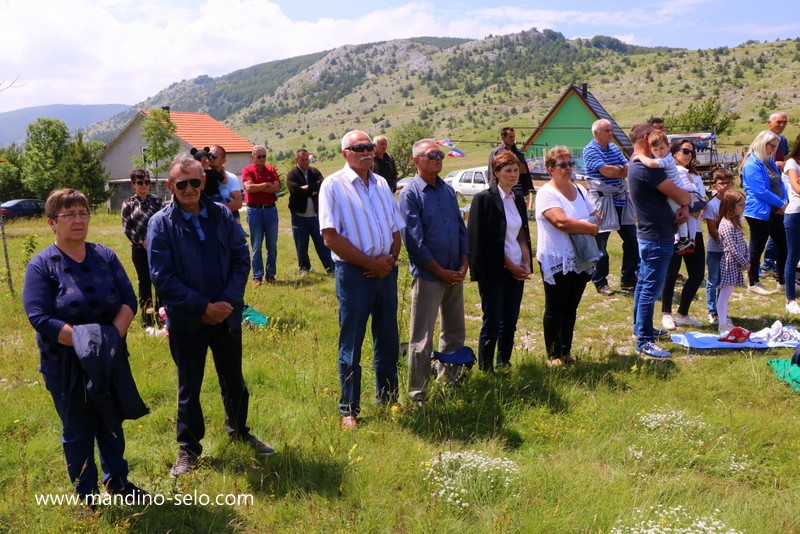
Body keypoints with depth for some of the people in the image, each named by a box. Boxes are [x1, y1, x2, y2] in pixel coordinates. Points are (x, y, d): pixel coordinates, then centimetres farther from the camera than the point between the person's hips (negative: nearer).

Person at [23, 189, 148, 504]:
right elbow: (39, 318, -19)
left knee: (112, 422, 17)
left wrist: (114, 335, -20)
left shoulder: (105, 256, 0)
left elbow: (128, 300, -4)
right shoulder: (41, 265, -11)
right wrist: (84, 340, -26)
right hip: (66, 364, -3)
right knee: (77, 431, 11)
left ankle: (117, 481, 36)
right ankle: (87, 497, 26)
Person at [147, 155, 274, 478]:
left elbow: (241, 260, -1)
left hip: (227, 315, 3)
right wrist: (203, 307, -17)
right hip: (186, 321, -2)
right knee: (188, 388, 11)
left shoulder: (222, 216, -1)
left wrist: (228, 301, -14)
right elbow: (162, 276, -13)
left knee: (234, 379, 18)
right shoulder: (161, 224, -9)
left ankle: (238, 430, 40)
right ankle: (188, 449, 28)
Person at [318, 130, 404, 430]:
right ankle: (349, 409, 15)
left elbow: (396, 230, 14)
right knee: (351, 345, 3)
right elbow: (331, 237, -14)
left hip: (385, 271, 6)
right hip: (353, 273, -5)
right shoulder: (334, 186, -7)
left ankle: (388, 398, 29)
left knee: (388, 340, 14)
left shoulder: (381, 184, 12)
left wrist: (390, 259, -6)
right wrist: (370, 263, -13)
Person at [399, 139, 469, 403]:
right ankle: (417, 392, 10)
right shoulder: (410, 193, -9)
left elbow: (461, 229, 12)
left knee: (455, 331, 16)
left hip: (455, 274, 7)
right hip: (427, 275, -7)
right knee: (422, 338, 0)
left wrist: (464, 266, 0)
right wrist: (441, 272, -14)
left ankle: (448, 378, 33)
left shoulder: (448, 190, 10)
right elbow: (414, 240, -14)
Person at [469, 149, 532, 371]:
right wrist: (511, 266, -12)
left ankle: (504, 364, 23)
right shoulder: (485, 199, -10)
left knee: (510, 321, 11)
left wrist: (526, 264, 0)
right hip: (494, 270, -6)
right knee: (492, 323, -2)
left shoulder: (518, 199, 11)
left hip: (516, 269, 6)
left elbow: (523, 235, 14)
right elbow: (487, 241, -13)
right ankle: (485, 369, 9)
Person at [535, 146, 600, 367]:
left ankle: (566, 351, 23)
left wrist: (583, 225, -10)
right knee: (555, 309, 3)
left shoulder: (579, 190, 11)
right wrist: (590, 227, -13)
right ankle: (554, 355, 12)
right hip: (556, 261, -6)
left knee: (571, 308, 13)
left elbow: (596, 215, 12)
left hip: (580, 260, 7)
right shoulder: (546, 193, -12)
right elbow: (561, 221, -24)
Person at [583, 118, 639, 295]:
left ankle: (628, 279, 22)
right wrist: (622, 169, -3)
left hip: (622, 199, 7)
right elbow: (606, 171, -20)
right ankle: (600, 282, 12)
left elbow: (629, 169, 5)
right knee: (600, 244, 0)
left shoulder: (615, 148, 14)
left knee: (632, 240, 10)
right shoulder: (590, 150, -9)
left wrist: (614, 170, -15)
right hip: (602, 200, -7)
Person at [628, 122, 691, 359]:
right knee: (651, 288, -7)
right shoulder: (647, 168, -22)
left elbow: (676, 195, 13)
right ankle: (644, 342, -3)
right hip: (658, 237, -11)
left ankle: (640, 328, 32)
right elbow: (680, 195, -19)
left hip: (648, 234, 11)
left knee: (644, 283, 19)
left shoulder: (636, 166, 11)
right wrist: (688, 199, 4)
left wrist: (684, 206, -6)